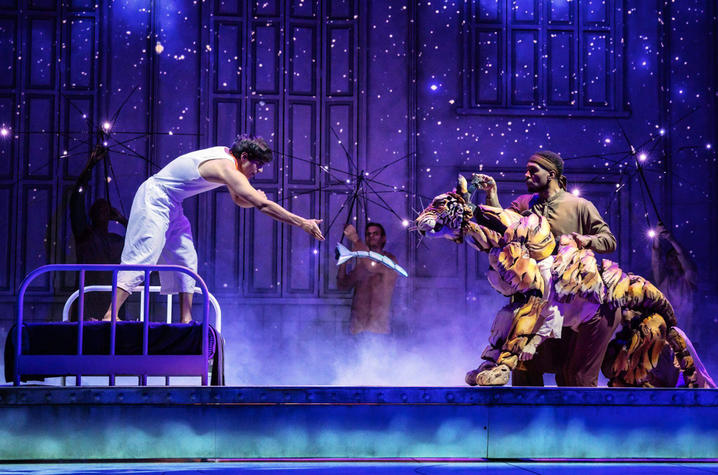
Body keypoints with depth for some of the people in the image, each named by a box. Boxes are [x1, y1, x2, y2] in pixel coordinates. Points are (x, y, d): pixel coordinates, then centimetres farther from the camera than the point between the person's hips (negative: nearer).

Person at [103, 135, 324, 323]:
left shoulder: (228, 156, 4)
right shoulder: (226, 167, -26)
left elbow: (239, 200, 18)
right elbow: (262, 205, -31)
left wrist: (256, 199, -6)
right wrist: (302, 223, -30)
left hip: (171, 205, 10)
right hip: (153, 199, -10)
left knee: (185, 261, 5)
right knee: (142, 258, -17)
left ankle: (186, 320, 3)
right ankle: (110, 316, -21)